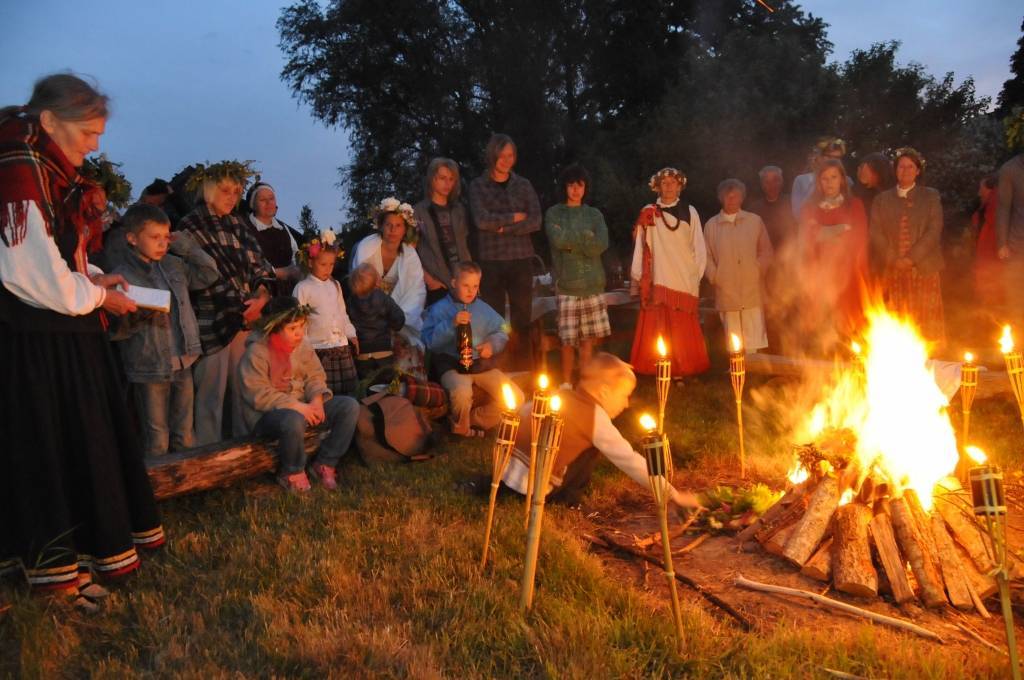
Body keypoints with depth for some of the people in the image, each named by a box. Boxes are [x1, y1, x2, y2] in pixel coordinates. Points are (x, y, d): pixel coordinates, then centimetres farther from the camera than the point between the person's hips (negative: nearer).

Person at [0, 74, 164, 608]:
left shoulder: (58, 174, 12)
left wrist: (96, 280, 5)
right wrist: (96, 296, -8)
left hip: (69, 331, 9)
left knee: (91, 438, 15)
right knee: (48, 448, 1)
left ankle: (105, 539, 28)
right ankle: (54, 564, 15)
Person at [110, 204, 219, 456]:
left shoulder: (175, 265, 7)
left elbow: (210, 273, 15)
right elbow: (114, 330, -12)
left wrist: (186, 245, 7)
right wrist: (140, 317, -28)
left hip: (183, 362, 5)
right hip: (149, 369, -5)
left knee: (185, 437, 15)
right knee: (157, 442, 4)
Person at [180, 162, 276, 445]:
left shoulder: (238, 225, 15)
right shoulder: (191, 226, -3)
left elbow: (260, 265, 9)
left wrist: (261, 299, -10)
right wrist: (241, 306, -11)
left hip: (247, 319, 6)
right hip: (213, 320, -5)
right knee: (211, 394, 0)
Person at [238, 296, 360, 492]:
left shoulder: (301, 344, 5)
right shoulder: (256, 352, -15)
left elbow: (315, 376, 8)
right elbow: (259, 395, -21)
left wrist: (317, 399, -14)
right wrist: (297, 406, -25)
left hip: (303, 406, 7)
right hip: (267, 414, -7)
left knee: (350, 406, -11)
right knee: (294, 421, -41)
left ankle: (324, 464, -1)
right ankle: (291, 473, -11)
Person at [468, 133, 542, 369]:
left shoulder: (523, 185, 11)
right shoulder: (477, 186, 5)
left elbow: (535, 222, 0)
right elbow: (482, 220, -10)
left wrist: (504, 227, -9)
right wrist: (515, 217, -4)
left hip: (521, 260, 2)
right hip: (490, 261, -2)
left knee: (522, 321, 2)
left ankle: (523, 372, 8)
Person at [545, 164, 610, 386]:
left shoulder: (594, 214, 14)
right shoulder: (554, 213, 7)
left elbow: (601, 245, -3)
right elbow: (558, 240, -12)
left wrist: (571, 240, -6)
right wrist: (585, 237, -3)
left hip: (593, 284, 3)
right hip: (567, 286, -3)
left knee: (589, 338, 4)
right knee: (568, 340, -3)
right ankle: (566, 383, 11)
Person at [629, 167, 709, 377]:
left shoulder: (689, 212, 7)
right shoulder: (648, 214, 5)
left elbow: (699, 248, 7)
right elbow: (640, 248, 3)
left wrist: (696, 275, 1)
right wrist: (638, 276, -2)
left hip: (684, 282, 0)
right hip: (657, 281, 0)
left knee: (683, 331, 2)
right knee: (656, 328, -2)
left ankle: (683, 370, 9)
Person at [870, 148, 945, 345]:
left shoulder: (930, 196, 10)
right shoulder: (882, 199, 14)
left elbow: (934, 231, -1)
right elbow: (876, 234, 5)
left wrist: (912, 258, -12)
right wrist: (893, 260, -8)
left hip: (923, 268, -1)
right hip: (892, 271, 1)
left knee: (925, 320, -4)